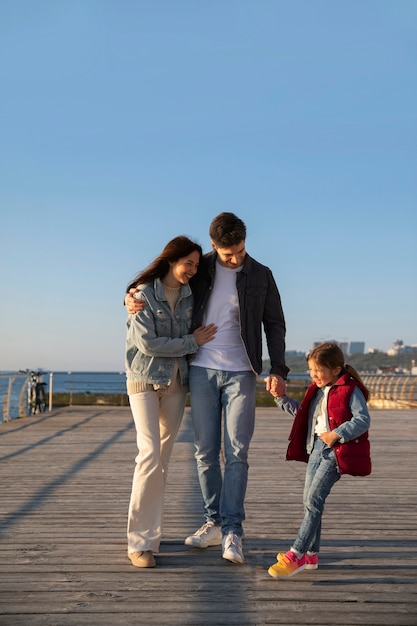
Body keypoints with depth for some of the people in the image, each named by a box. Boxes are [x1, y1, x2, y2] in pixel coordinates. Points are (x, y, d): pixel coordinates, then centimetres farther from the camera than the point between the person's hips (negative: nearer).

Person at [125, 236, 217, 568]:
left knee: (163, 458, 8)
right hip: (145, 379, -5)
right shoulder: (144, 294, -9)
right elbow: (147, 343, -15)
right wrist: (192, 342, -11)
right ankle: (141, 540, -8)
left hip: (176, 382, 5)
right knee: (150, 454, -14)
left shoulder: (190, 295, 6)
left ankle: (150, 531, 17)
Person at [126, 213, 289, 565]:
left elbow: (275, 324, 7)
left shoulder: (261, 276, 2)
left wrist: (278, 368, -4)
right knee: (206, 452, 4)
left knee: (236, 452, -6)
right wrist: (132, 296, -6)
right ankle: (214, 523, 15)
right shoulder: (199, 269, 4)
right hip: (202, 371, 2)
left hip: (241, 373, -1)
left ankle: (232, 531, -3)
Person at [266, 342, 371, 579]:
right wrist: (282, 397, 14)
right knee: (309, 499, 10)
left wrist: (337, 434, -25)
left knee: (314, 499, -15)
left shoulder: (350, 390, -10)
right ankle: (311, 555, 20)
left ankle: (297, 555, -14)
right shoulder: (317, 391, 16)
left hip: (336, 450, -9)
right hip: (316, 447, 9)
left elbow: (363, 419, -18)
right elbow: (301, 412, 26)